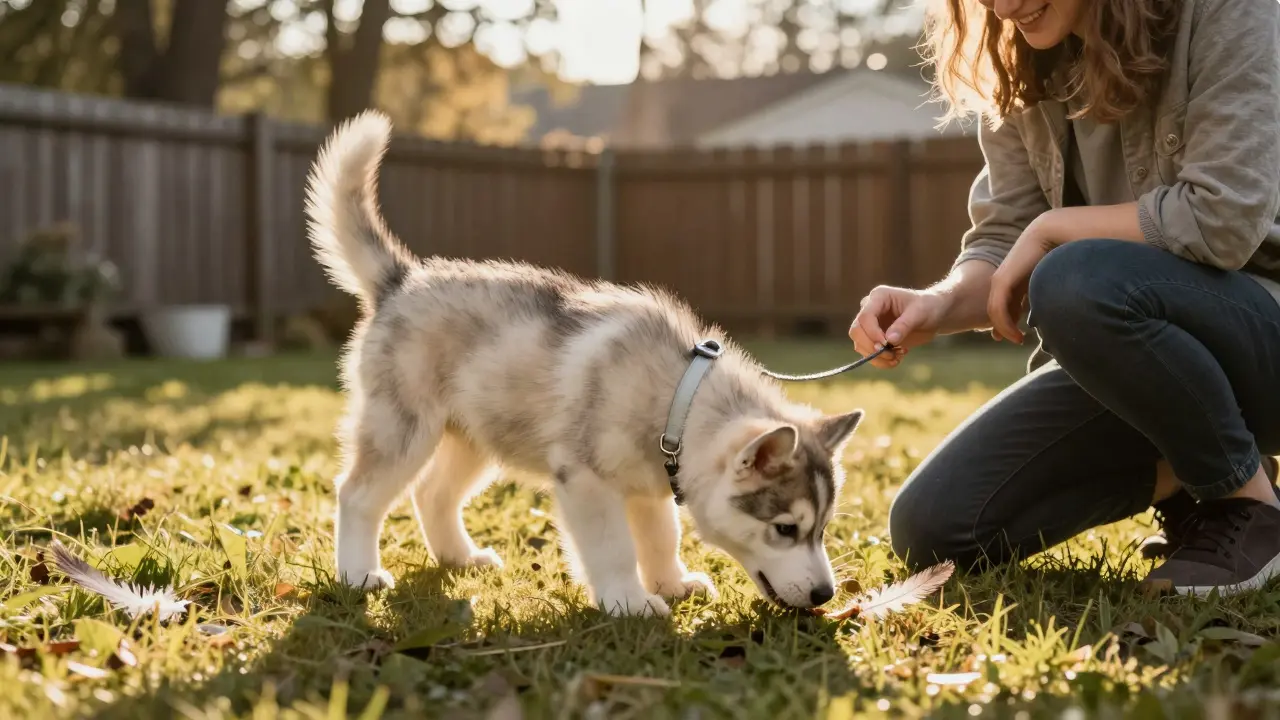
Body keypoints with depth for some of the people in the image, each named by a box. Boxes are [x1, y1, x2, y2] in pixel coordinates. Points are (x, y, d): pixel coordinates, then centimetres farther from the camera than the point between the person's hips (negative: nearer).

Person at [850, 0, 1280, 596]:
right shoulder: (1023, 67, 3)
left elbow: (1223, 218, -24)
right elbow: (1004, 241, 0)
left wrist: (1052, 229, -15)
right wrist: (939, 303, -20)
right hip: (1119, 349, 6)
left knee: (1079, 282, -37)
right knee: (932, 529, -8)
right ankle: (1180, 472, 11)